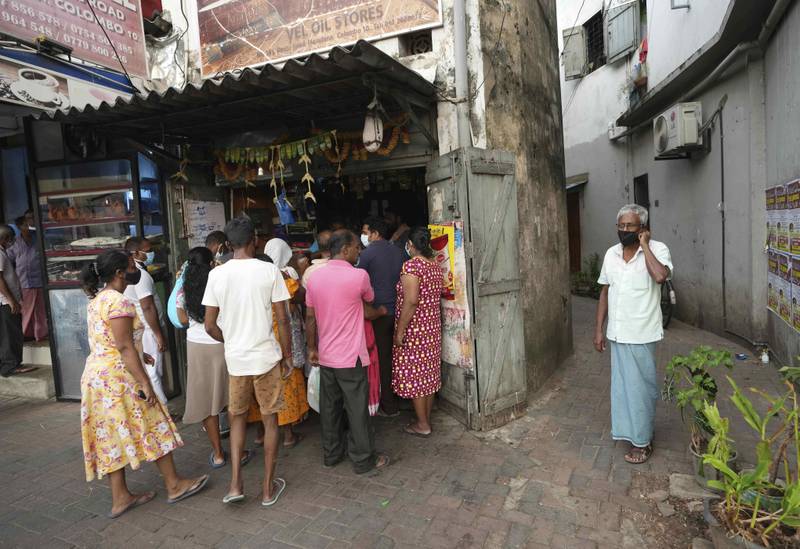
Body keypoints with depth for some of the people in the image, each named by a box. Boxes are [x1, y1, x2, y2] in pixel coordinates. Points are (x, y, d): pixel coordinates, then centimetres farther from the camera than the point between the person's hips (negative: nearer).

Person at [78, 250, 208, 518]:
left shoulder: (96, 300, 12)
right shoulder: (118, 302, -18)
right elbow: (124, 346, -22)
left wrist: (138, 355, 24)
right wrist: (144, 381, -21)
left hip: (94, 373, 10)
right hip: (117, 375, -9)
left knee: (112, 436, 14)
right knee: (152, 428, 3)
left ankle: (120, 497, 23)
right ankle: (174, 485, 14)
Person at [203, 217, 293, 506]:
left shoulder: (217, 274, -3)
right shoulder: (270, 270, -10)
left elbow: (210, 325, 0)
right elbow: (283, 320, -9)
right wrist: (288, 355, 3)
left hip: (235, 359, 2)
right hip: (267, 357, -2)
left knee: (237, 418, 22)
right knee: (270, 421, 13)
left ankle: (236, 484, 19)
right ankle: (268, 488, 23)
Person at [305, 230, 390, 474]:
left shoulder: (315, 277, 1)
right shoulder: (359, 275, -15)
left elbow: (310, 318, 5)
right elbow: (369, 299, 5)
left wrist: (312, 348, 12)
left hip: (325, 356, 6)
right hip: (351, 357, -6)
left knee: (329, 406, 16)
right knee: (357, 409, 6)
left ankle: (331, 453, 29)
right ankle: (363, 459, 17)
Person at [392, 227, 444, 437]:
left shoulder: (411, 265, -17)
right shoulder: (435, 266, 8)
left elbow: (411, 301, -23)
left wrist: (399, 331, -18)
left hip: (414, 329, -8)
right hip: (433, 327, 8)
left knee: (414, 374, 3)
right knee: (429, 372, 15)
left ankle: (422, 425, 12)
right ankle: (427, 418, 28)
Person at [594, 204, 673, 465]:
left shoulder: (657, 249, -10)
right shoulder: (611, 254, 6)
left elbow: (660, 276, -32)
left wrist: (645, 246, -19)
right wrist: (599, 329, 8)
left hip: (642, 334, -5)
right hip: (617, 333, 5)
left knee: (640, 386, 6)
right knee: (623, 384, 16)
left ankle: (642, 441, 22)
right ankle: (633, 432, 34)